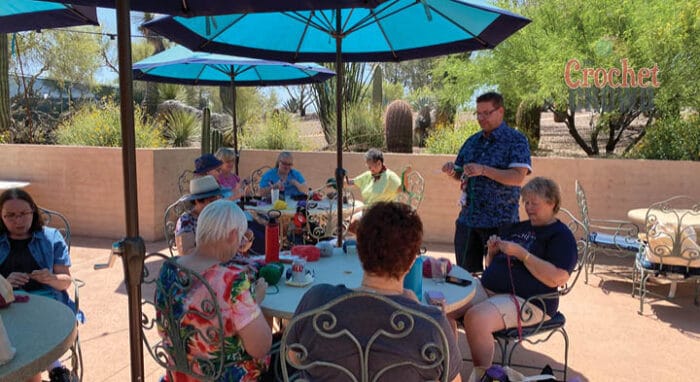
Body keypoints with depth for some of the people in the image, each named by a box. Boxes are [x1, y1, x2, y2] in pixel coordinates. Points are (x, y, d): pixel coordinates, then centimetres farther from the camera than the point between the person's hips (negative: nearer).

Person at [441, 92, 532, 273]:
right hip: (467, 219, 5)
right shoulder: (472, 141, 13)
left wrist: (483, 170, -24)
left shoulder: (516, 140, -4)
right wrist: (452, 171, -3)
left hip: (500, 221, -5)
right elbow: (460, 174, 20)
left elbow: (518, 177, -16)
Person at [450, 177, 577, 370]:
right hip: (487, 288, 8)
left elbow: (557, 279, -17)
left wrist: (520, 253, -17)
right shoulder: (517, 227, 21)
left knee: (476, 318, -32)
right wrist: (492, 251, 4)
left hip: (526, 300, -7)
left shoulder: (561, 235, -1)